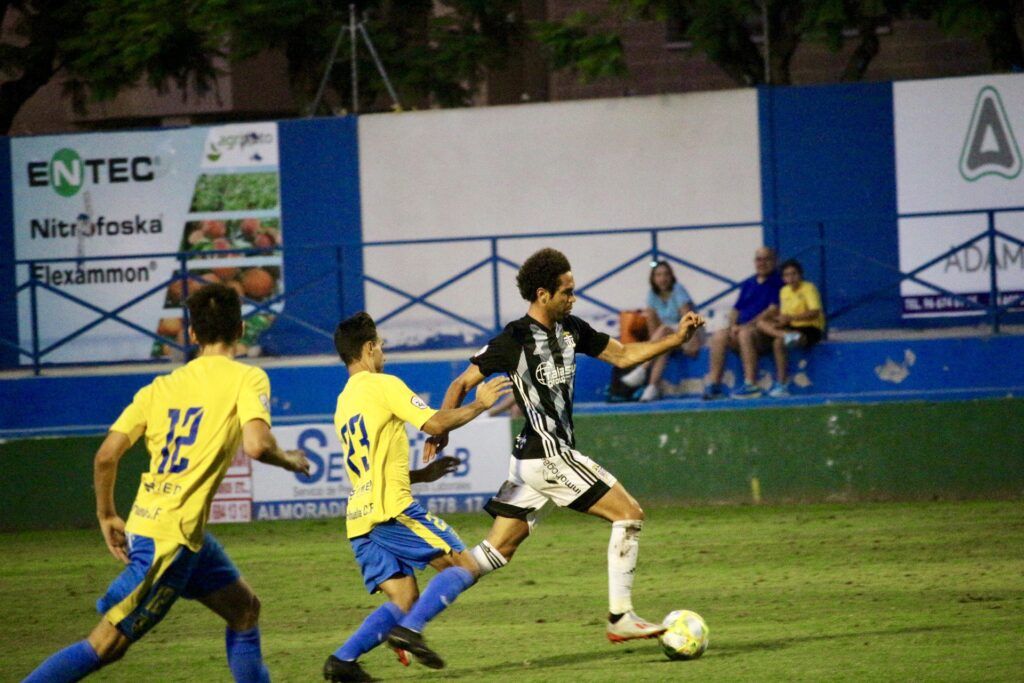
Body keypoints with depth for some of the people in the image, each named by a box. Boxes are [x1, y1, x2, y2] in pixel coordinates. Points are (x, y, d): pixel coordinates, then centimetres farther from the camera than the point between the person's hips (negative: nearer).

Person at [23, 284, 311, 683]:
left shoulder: (161, 387, 11)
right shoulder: (247, 379, -5)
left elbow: (106, 455, 5)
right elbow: (256, 445, -22)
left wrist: (107, 516, 18)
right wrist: (289, 460, -1)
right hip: (171, 538, -8)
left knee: (244, 609, 20)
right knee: (106, 644, -6)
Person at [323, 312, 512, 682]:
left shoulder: (343, 403, 24)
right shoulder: (383, 385, -2)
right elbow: (435, 423, -11)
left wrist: (423, 474, 29)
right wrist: (478, 405, 2)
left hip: (359, 518, 8)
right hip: (391, 509, -8)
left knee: (404, 601, 7)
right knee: (464, 566, -4)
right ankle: (411, 629, -21)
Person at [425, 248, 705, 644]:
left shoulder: (570, 329, 11)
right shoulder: (515, 339, -12)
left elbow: (622, 356, 18)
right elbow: (463, 383, -8)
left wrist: (676, 339, 8)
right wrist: (441, 429, -18)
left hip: (530, 460, 8)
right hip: (547, 457, -8)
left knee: (496, 552, 7)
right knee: (629, 514, -4)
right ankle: (620, 618, -2)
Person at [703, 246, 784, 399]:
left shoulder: (777, 283, 2)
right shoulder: (748, 284, 22)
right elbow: (736, 310, 22)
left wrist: (748, 325, -16)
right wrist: (733, 325, -1)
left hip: (764, 331, -6)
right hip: (741, 328, 6)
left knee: (745, 334, -37)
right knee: (719, 336, -22)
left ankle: (751, 384, -37)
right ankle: (714, 383, -26)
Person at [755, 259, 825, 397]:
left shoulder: (808, 288, -8)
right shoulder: (784, 291, 13)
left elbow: (815, 312, -20)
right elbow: (783, 313, 13)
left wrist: (790, 318, -28)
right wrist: (780, 321, -13)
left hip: (811, 329, -7)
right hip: (791, 328, 7)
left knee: (779, 342, -32)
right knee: (761, 323, -13)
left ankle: (782, 385, -31)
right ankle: (788, 336, -36)